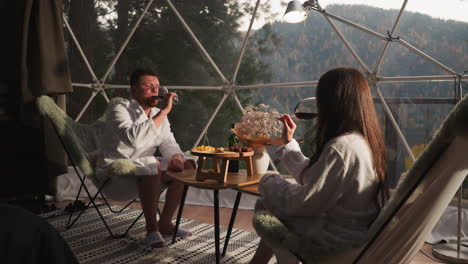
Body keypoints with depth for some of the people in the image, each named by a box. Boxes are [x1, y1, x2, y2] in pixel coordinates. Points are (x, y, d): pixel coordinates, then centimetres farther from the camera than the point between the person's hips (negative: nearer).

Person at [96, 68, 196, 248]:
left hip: (143, 166, 8)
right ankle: (151, 230, -23)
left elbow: (168, 143, 8)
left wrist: (176, 156, -16)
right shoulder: (119, 110, -16)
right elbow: (133, 137, -36)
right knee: (152, 166, -36)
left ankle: (165, 223, -1)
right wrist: (164, 111, -33)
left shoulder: (158, 114, 8)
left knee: (187, 165, -7)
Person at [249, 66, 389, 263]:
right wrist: (288, 143, 17)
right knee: (272, 201, 15)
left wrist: (269, 182, -5)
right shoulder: (364, 141, 5)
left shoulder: (340, 147, -26)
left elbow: (304, 203, -21)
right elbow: (310, 177, 11)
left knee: (267, 205, 4)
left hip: (337, 238, -9)